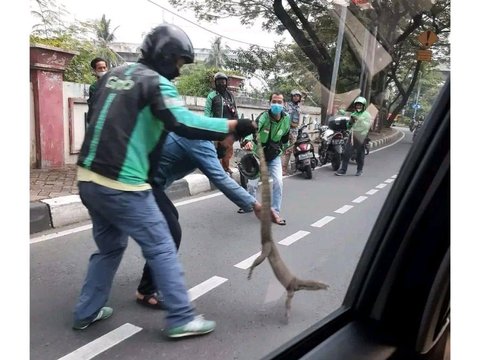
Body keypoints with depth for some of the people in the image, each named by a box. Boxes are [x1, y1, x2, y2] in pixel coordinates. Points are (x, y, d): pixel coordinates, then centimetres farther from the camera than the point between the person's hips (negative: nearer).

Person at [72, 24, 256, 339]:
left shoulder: (114, 74, 16)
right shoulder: (156, 82, -9)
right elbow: (184, 123, -23)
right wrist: (233, 126, -19)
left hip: (89, 178, 9)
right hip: (122, 185, -8)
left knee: (110, 246, 23)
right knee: (162, 248, 2)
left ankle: (86, 312, 32)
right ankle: (181, 319, 9)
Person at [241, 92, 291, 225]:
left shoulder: (286, 119, -10)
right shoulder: (264, 116, -22)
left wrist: (284, 148, 24)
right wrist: (248, 141, -63)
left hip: (274, 156, 2)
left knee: (278, 182, -14)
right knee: (252, 183, 4)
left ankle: (275, 212, -1)